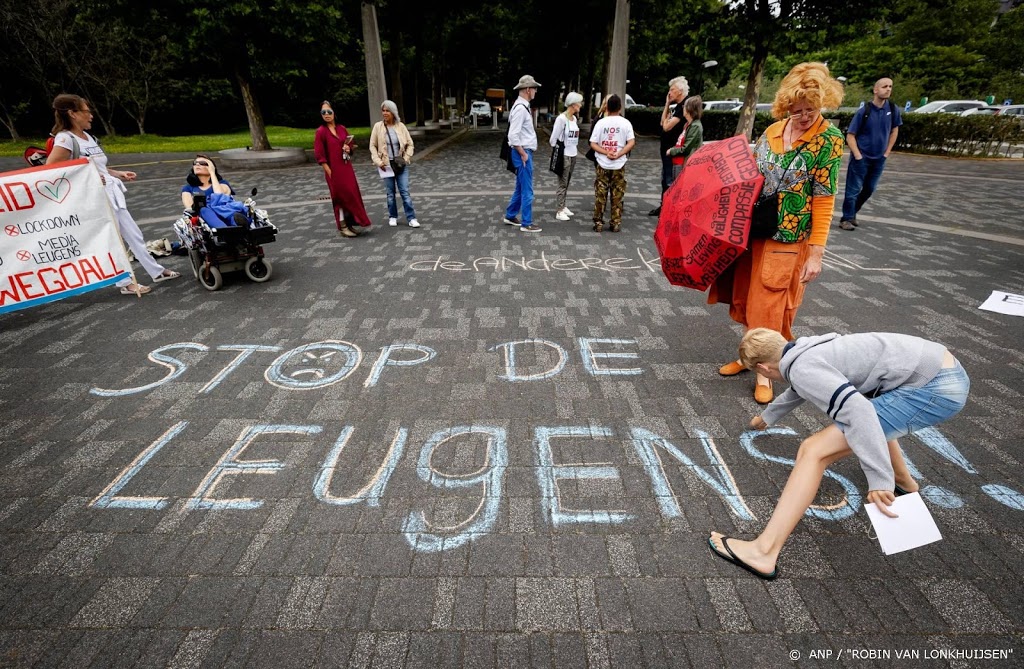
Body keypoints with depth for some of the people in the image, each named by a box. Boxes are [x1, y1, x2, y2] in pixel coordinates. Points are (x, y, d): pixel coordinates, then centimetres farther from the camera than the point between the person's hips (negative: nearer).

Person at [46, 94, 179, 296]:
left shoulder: (88, 136, 11)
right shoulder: (65, 139, -14)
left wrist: (118, 174, 13)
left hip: (112, 195, 8)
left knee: (134, 235, 13)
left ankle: (157, 272, 24)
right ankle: (126, 283, 11)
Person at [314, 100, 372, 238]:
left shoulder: (342, 129, 7)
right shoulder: (321, 131, -8)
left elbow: (351, 144, 20)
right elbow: (319, 154, -10)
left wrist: (348, 148, -3)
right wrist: (329, 172, -14)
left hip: (347, 168, 6)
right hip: (334, 170, -6)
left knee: (351, 195, 7)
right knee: (342, 197, -2)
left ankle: (349, 225, 18)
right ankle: (342, 228, 7)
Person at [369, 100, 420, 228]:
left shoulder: (400, 126, -1)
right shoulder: (378, 126, -1)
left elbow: (410, 144, 5)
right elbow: (372, 146, 2)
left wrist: (406, 159, -6)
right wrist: (378, 162, -8)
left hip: (401, 165, 0)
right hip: (386, 165, 0)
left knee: (405, 192, -3)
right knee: (390, 193, 8)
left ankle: (411, 218, 1)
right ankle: (393, 217, 20)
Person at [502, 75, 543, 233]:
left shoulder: (522, 106, 14)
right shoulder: (520, 108, -18)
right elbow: (513, 135, -24)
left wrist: (525, 153, 17)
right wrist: (523, 154, -18)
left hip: (525, 152, 10)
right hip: (523, 153, -10)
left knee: (520, 188, 18)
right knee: (527, 190, -5)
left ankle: (510, 216, 29)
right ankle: (526, 224, 2)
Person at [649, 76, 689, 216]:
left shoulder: (684, 106, -17)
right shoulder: (677, 106, 14)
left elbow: (666, 126, -22)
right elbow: (663, 122, 13)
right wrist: (667, 104, 8)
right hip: (667, 149, 10)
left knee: (671, 181, -5)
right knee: (665, 179, 17)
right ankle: (664, 205, 27)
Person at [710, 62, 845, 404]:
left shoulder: (829, 139, -10)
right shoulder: (773, 130, 4)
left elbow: (824, 200, -12)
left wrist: (816, 253, -14)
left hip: (789, 239, -5)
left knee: (770, 306, 0)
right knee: (747, 298, 13)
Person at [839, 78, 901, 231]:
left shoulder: (893, 109, 0)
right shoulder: (864, 111, -11)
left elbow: (894, 130, 13)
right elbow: (850, 135, -8)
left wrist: (887, 152, 7)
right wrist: (857, 155, -15)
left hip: (879, 158, 5)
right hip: (861, 157, -5)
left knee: (869, 189, 13)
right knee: (853, 189, -3)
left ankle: (853, 212, 29)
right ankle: (846, 218, 5)